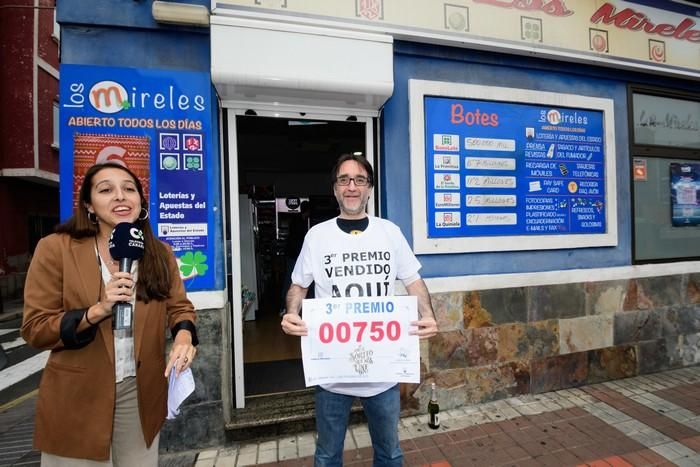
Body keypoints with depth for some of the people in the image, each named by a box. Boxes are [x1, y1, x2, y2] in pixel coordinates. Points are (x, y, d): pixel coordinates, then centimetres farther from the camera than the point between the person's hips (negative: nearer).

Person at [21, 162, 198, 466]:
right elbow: (34, 329, -9)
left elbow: (179, 307, -1)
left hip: (141, 394, 3)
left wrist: (184, 336, -22)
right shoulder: (55, 248, -11)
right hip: (77, 400, -2)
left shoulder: (160, 253, -2)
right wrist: (97, 310, -26)